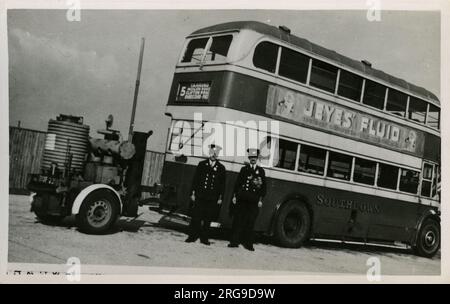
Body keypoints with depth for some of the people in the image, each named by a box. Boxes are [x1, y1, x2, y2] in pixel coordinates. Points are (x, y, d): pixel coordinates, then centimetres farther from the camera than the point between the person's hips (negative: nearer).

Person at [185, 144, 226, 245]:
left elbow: (222, 184, 8)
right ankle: (192, 236, 6)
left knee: (208, 220, 4)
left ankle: (204, 238, 14)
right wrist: (193, 193, 2)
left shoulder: (221, 168, 6)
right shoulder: (202, 164, 7)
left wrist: (220, 198, 3)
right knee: (196, 217, -2)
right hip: (200, 196, 0)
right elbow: (195, 179, 8)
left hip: (212, 199, 0)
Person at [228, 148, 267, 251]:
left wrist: (260, 200, 2)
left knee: (250, 223, 0)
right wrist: (235, 196, 3)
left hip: (253, 201, 0)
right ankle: (234, 242, 7)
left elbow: (263, 186, 8)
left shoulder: (261, 171, 9)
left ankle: (248, 244, 6)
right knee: (237, 221, 1)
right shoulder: (244, 169, 11)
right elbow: (237, 183, 9)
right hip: (241, 199, 1)